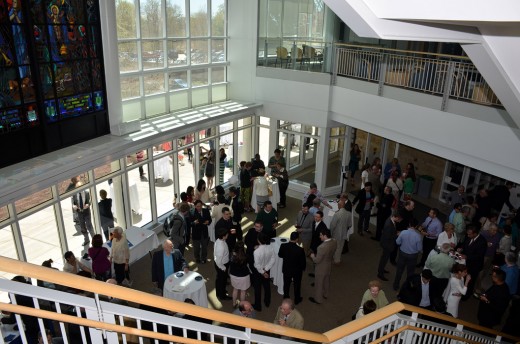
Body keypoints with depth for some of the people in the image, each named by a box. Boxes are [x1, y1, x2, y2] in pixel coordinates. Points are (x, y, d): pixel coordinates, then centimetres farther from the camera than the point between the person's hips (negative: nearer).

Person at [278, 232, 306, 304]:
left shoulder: (283, 246, -23)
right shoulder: (300, 249, -31)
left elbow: (280, 255, -3)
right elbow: (303, 261, -18)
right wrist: (303, 268, 3)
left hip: (286, 269, 2)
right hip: (297, 271, -2)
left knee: (286, 284, 25)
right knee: (297, 285, 22)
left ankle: (286, 298, 43)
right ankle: (297, 299, 41)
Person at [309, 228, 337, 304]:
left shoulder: (322, 247, -39)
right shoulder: (334, 242, -15)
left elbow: (317, 260, -29)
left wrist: (313, 256, -9)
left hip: (321, 268, -7)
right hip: (329, 265, 7)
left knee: (319, 283, 16)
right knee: (326, 280, 30)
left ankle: (318, 299, 37)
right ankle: (325, 294, 53)